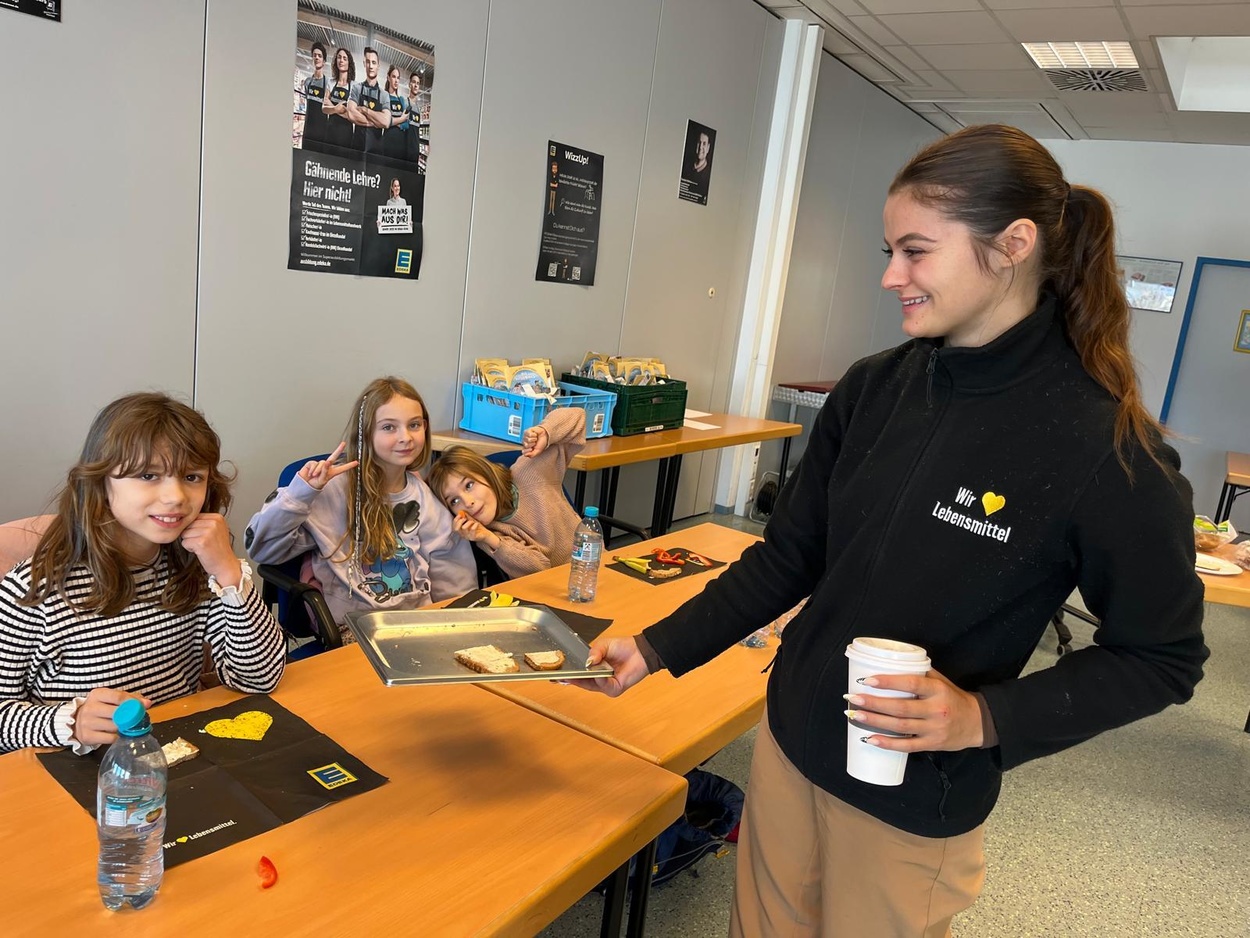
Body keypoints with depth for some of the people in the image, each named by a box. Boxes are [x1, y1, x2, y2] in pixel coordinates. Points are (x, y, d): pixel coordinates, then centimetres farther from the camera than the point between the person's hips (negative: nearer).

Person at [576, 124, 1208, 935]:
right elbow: (789, 556, 2)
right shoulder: (873, 389, -5)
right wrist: (655, 649, -2)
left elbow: (1163, 656, -8)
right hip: (788, 744, 5)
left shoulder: (1109, 450, -19)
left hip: (915, 801, -4)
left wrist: (988, 718, -21)